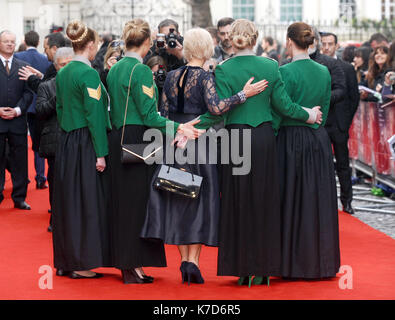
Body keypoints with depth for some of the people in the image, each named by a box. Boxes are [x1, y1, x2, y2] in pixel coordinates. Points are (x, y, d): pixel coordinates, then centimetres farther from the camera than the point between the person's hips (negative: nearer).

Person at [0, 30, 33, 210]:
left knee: (19, 161, 5)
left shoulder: (23, 67, 10)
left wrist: (18, 110, -9)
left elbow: (28, 92, 5)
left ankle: (19, 198, 12)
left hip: (18, 120, 2)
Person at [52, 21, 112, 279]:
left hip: (65, 143, 8)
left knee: (68, 202, 12)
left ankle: (65, 262, 18)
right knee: (87, 202, -2)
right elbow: (94, 115, -18)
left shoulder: (63, 74, 9)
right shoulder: (89, 74, -15)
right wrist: (101, 153, -16)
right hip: (86, 145, -8)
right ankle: (81, 264, 0)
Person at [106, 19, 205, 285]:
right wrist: (178, 128, -21)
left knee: (122, 200, 13)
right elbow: (149, 114, -19)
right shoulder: (141, 70, -15)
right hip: (138, 140, -9)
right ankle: (133, 267, -3)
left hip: (117, 139, 9)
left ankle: (125, 262, 18)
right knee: (138, 201, -4)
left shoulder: (115, 69, 11)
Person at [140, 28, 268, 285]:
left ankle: (184, 260, 9)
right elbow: (216, 108, -25)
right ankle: (193, 260, -6)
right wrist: (244, 94, -21)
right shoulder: (205, 77, -10)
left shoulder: (172, 77, 6)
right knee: (199, 200, 2)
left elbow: (164, 113, 8)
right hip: (199, 141, -4)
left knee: (177, 200, 9)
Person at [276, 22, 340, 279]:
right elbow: (325, 108, 11)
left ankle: (295, 264, 5)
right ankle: (321, 263, 16)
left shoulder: (286, 72, -13)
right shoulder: (324, 72, 4)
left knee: (293, 202, 2)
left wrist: (272, 137, 1)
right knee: (318, 201, 10)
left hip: (292, 141, -5)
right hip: (320, 140, 5)